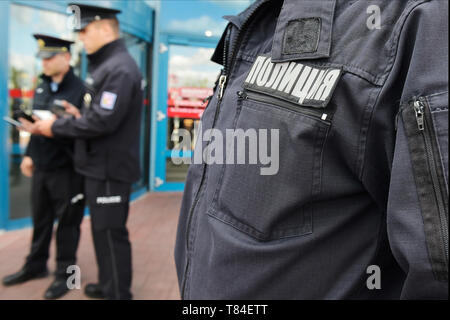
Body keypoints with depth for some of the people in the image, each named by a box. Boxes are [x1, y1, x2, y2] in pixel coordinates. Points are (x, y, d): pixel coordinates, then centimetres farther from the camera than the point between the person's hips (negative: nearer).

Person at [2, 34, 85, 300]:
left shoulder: (79, 90, -14)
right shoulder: (42, 86, 11)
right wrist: (30, 154, 18)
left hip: (66, 170, -7)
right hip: (41, 167, 7)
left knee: (67, 222, 5)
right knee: (40, 218, 18)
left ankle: (65, 273, 19)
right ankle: (36, 266, 34)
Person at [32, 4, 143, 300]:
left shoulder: (120, 68, -18)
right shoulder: (106, 65, 14)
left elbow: (103, 121, -25)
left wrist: (56, 127, -14)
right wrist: (80, 115, 3)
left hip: (110, 169, -10)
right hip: (101, 165, 10)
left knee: (111, 233, 0)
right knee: (102, 230, 20)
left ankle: (118, 294, 15)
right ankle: (108, 285, 36)